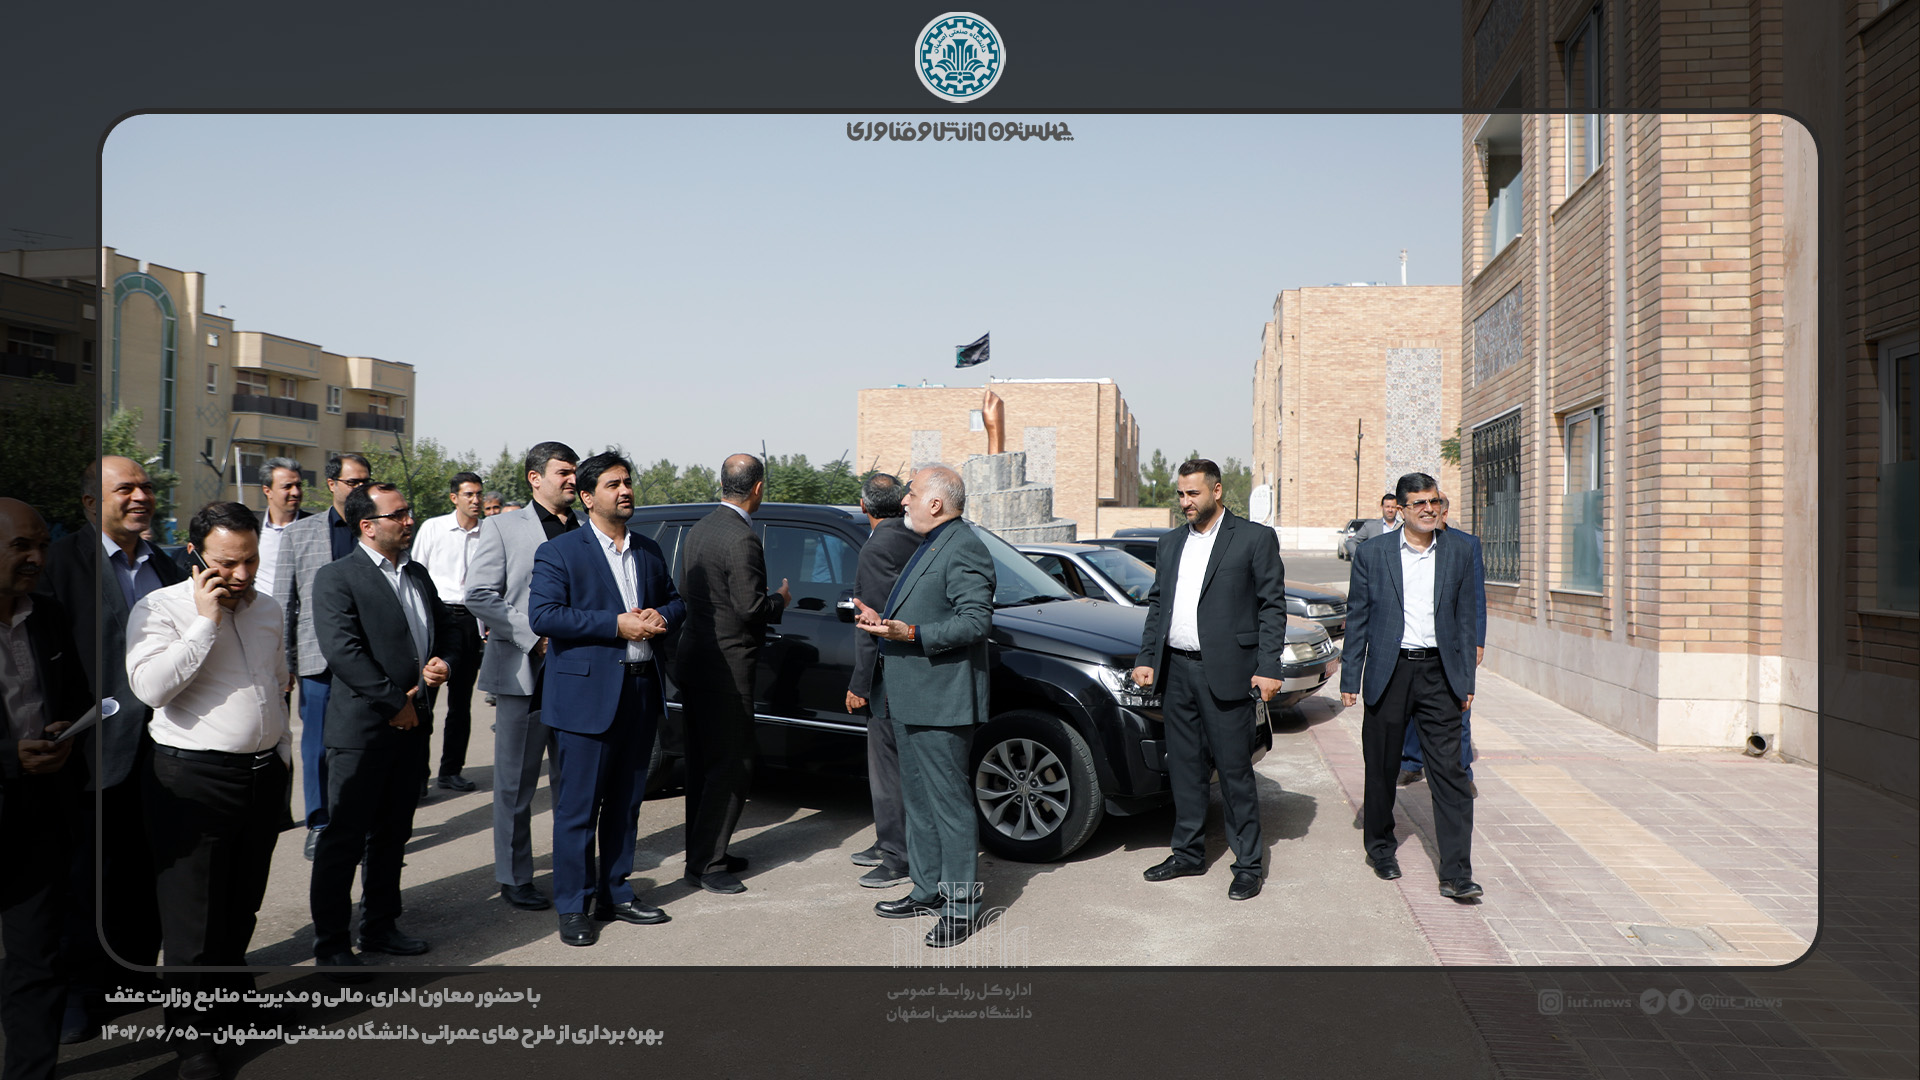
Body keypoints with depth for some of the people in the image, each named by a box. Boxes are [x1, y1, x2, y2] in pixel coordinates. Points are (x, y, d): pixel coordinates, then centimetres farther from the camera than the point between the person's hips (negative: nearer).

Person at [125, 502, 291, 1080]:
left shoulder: (267, 608, 10)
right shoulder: (161, 608, -9)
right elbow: (151, 686, -24)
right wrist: (207, 621, -22)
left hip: (264, 773, 6)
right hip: (194, 780, -6)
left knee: (242, 906, 20)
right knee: (193, 917, 3)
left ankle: (232, 1000, 39)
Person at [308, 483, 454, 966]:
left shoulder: (418, 574, 13)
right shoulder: (337, 577, -10)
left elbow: (445, 628, 22)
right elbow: (341, 650, -18)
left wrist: (442, 663, 0)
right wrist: (394, 703, -16)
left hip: (412, 727, 7)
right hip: (361, 731, -7)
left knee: (392, 834, 16)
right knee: (344, 839, 1)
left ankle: (380, 926, 30)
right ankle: (330, 943, 13)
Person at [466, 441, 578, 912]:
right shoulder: (504, 527, 0)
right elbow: (479, 596, -6)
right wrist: (534, 636, -13)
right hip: (524, 673, -3)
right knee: (516, 784, 6)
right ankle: (514, 878, 18)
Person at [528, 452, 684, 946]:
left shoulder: (649, 552, 14)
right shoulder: (559, 552, -5)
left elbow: (676, 600, 21)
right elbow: (542, 615, -16)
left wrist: (661, 616, -4)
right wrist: (616, 624, -20)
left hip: (641, 692, 6)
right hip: (587, 696, -6)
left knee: (626, 802, 14)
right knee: (578, 807, 0)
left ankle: (616, 895, 27)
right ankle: (573, 907, 12)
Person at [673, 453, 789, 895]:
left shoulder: (699, 529, 9)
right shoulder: (742, 539, -20)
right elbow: (752, 609, -21)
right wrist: (781, 599, -3)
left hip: (694, 660, 10)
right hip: (725, 668, -10)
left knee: (704, 764, 17)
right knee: (732, 767, -1)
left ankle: (705, 853, 27)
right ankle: (705, 863, 4)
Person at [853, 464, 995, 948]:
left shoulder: (963, 549, -15)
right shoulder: (929, 546, 19)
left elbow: (975, 620, -23)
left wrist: (910, 633, -27)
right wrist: (884, 620, 14)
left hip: (941, 703, -11)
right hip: (909, 699, 11)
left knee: (949, 803, -3)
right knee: (918, 799, 18)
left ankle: (961, 904, 7)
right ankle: (927, 890, 30)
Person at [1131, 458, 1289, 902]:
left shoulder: (1255, 539, -2)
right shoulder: (1170, 544, 15)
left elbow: (1273, 606, -4)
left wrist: (1269, 667, -11)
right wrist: (1146, 658, 10)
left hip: (1225, 673, -5)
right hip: (1176, 670, 6)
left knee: (1235, 770, 0)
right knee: (1184, 767, 12)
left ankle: (1249, 863, 12)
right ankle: (1189, 853, 25)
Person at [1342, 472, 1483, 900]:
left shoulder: (1459, 551, 6)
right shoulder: (1372, 553, 1)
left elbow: (1466, 617, 9)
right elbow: (1357, 619, 4)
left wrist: (1465, 680, 6)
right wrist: (1350, 679, 0)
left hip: (1439, 674, 1)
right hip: (1388, 673, 0)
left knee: (1449, 772, -4)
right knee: (1381, 768, 10)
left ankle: (1456, 873, -1)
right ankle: (1380, 847, 30)